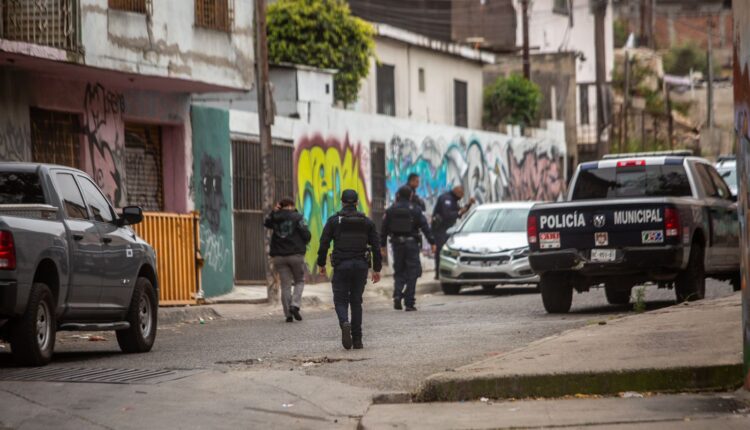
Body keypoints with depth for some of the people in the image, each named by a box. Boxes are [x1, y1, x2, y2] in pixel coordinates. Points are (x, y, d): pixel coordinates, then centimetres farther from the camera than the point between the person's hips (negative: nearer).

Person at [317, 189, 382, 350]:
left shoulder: (334, 220, -1)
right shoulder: (367, 221, 6)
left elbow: (324, 244, -3)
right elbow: (375, 246, 6)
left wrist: (321, 264, 10)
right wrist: (377, 269, 11)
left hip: (341, 265, -2)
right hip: (361, 265, 2)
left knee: (341, 300, 5)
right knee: (356, 301, 11)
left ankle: (345, 324, -26)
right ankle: (357, 339, 8)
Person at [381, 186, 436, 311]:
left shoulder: (391, 210, 4)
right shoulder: (415, 210, -3)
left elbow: (384, 229, 6)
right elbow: (425, 227, -6)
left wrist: (383, 245, 13)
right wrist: (432, 242, -4)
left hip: (397, 244, 2)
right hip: (411, 243, -2)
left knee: (399, 272, 13)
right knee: (412, 273, 2)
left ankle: (397, 295, -10)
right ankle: (409, 303, -1)